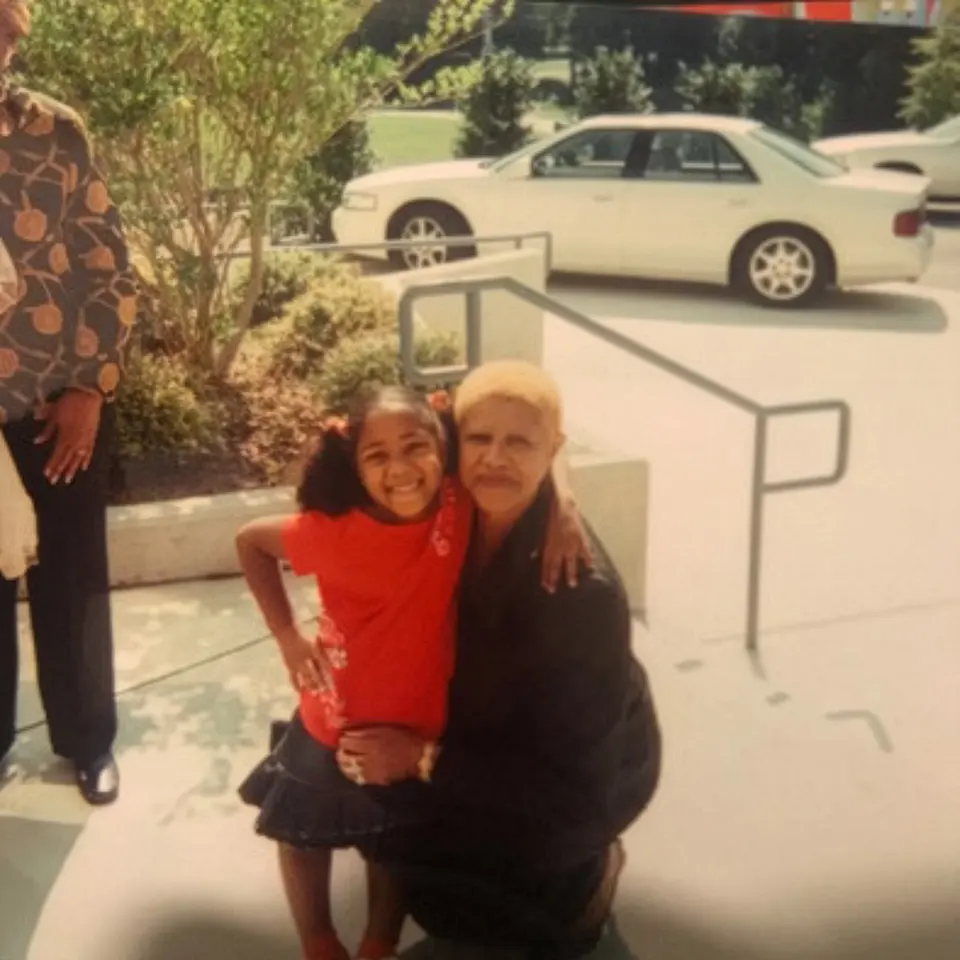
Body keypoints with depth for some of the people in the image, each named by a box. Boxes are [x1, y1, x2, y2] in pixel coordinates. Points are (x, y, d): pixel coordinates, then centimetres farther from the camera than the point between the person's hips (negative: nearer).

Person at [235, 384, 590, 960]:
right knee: (306, 841, 23)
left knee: (396, 849, 25)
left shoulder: (460, 508, -21)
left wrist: (561, 508, -29)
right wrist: (288, 635, -9)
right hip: (334, 729, 0)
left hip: (419, 733, 1)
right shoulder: (333, 530, -24)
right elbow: (251, 541, -6)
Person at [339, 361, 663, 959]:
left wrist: (425, 758, -29)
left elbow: (571, 771, -30)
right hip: (502, 736, 7)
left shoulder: (582, 588, -35)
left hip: (587, 776, -7)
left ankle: (578, 883, 8)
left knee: (407, 846, -15)